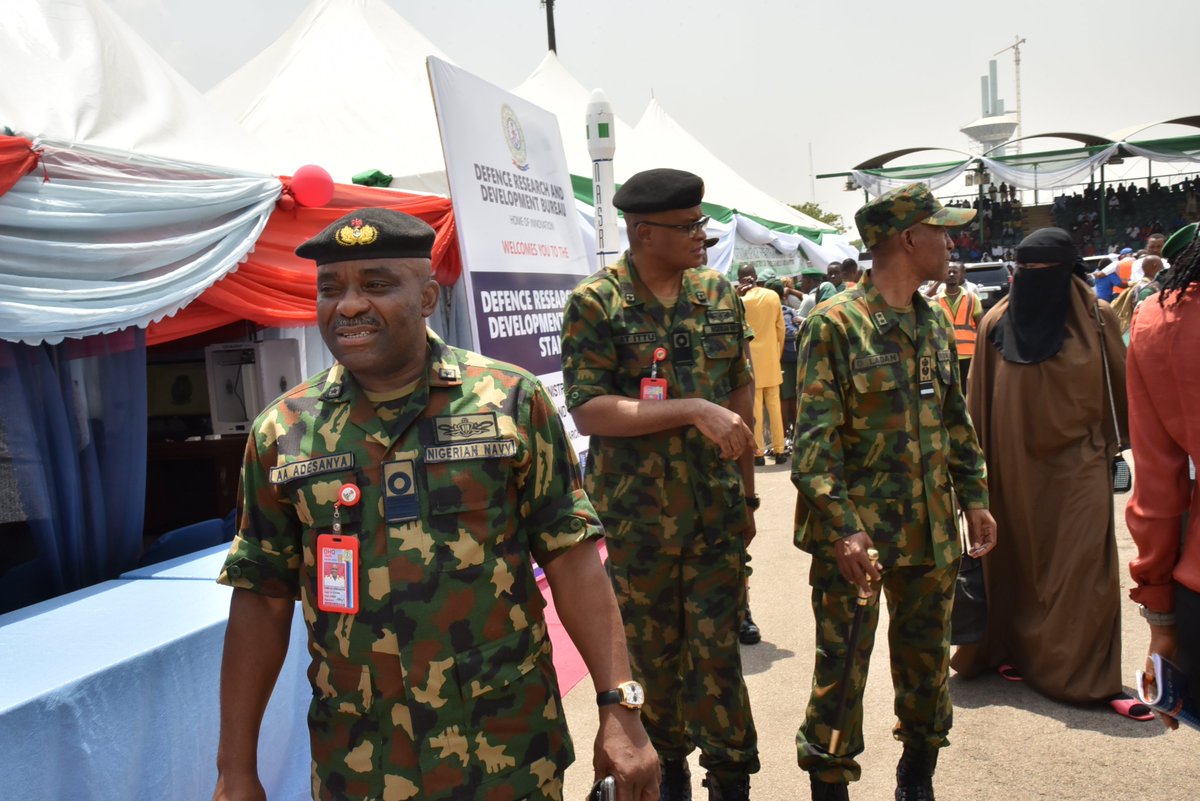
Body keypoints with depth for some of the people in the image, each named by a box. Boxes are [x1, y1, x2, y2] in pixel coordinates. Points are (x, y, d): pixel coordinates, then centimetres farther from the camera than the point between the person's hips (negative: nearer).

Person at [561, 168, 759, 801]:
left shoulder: (720, 296, 4)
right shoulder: (595, 304, -9)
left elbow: (740, 396, 10)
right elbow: (587, 412, -18)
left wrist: (746, 495, 10)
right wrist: (692, 410, -24)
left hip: (717, 511, 2)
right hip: (637, 516, -2)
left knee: (717, 651, 7)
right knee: (651, 652, 14)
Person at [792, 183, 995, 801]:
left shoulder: (935, 322, 11)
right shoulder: (834, 324, -11)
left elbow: (955, 418, 18)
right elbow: (814, 436, -16)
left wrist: (974, 496, 13)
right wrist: (843, 524, -21)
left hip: (931, 529, 7)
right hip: (855, 528, -7)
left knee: (927, 659, 17)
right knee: (841, 664, 2)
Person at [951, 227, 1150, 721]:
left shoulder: (1097, 318, -3)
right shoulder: (996, 323, 0)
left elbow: (1120, 385, 6)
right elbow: (978, 400, 4)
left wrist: (1114, 441, 9)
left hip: (1076, 463, -1)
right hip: (1013, 465, 2)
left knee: (1080, 568, -2)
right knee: (1015, 563, 10)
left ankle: (1082, 674, 6)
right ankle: (1014, 649, 25)